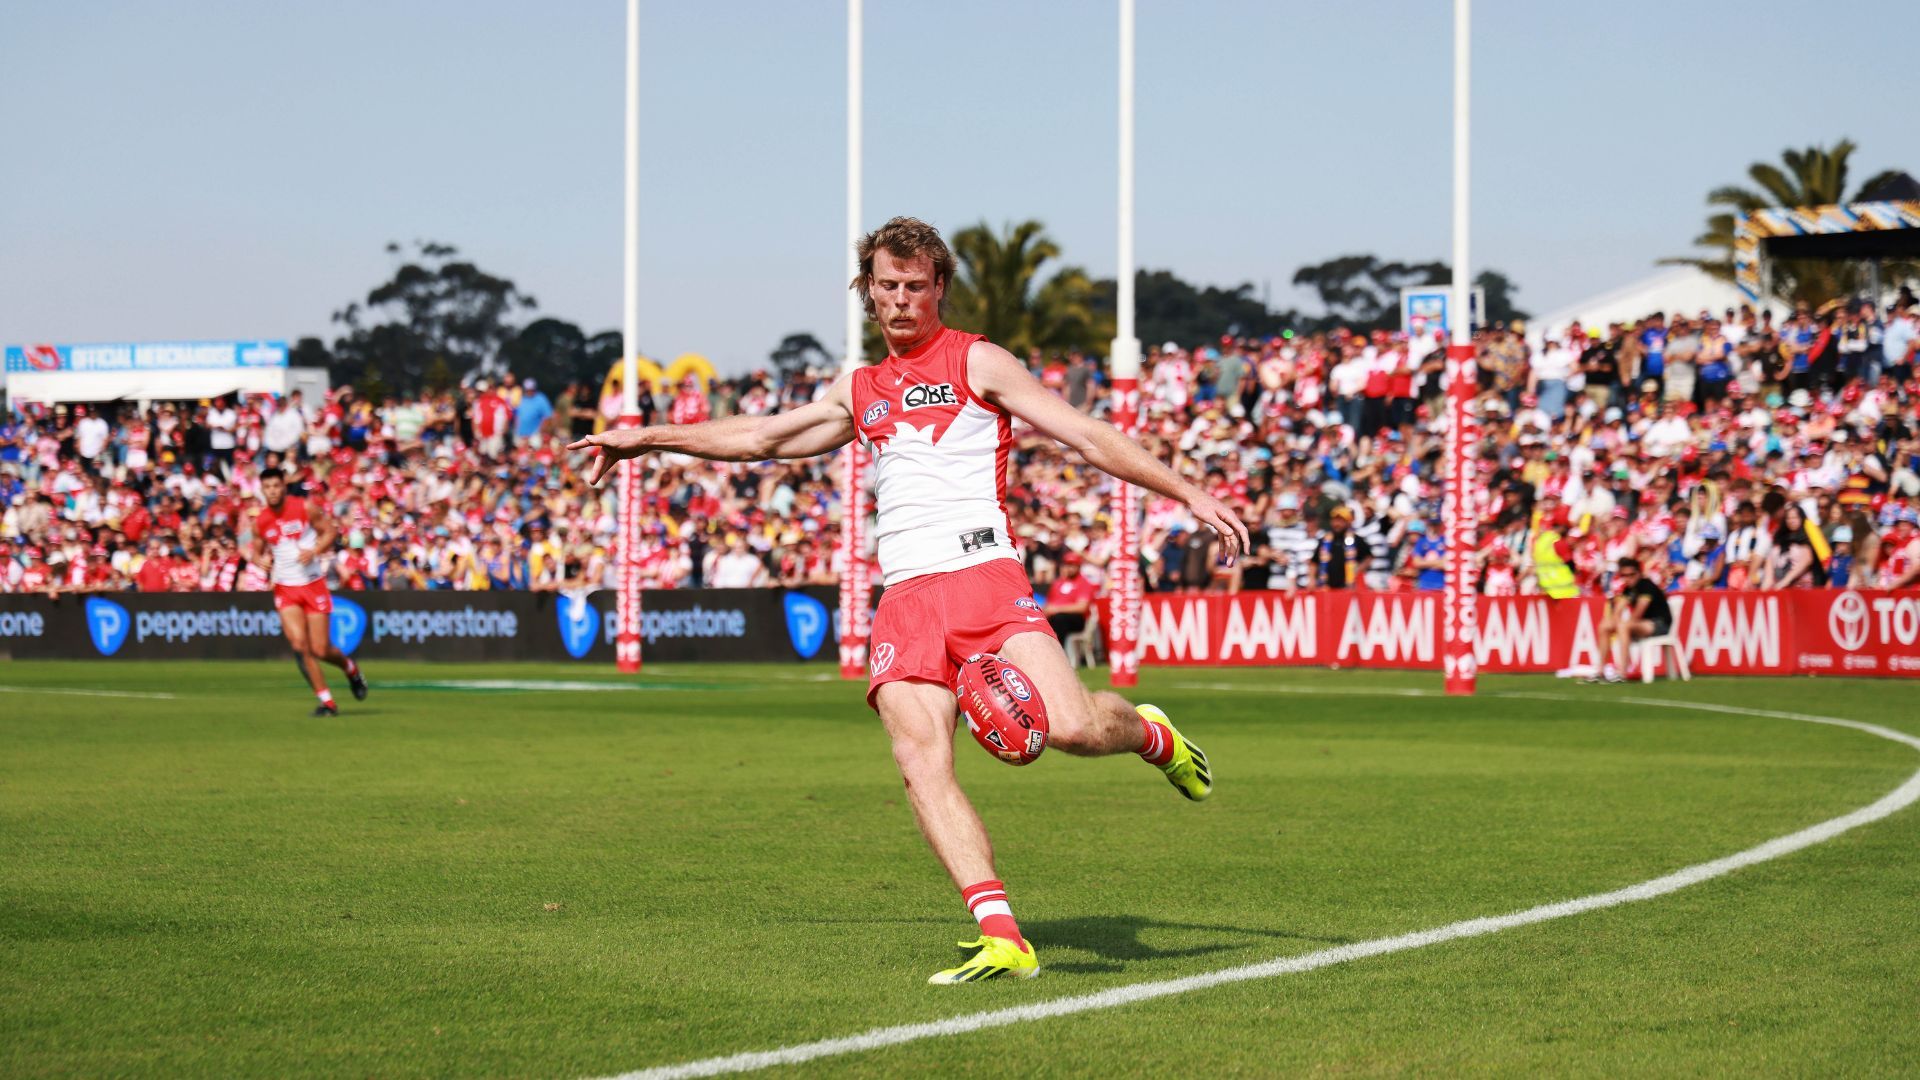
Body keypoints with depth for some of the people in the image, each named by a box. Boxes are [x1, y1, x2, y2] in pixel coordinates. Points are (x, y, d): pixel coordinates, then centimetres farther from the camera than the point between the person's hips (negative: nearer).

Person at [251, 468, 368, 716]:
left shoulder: (305, 508, -7)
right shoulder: (260, 521, 1)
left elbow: (331, 531, 0)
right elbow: (256, 550, 13)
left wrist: (314, 551, -17)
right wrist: (261, 560, -10)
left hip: (313, 585, -2)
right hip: (285, 589, 2)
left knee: (321, 650, -3)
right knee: (299, 645, -15)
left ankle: (351, 669, 32)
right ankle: (326, 701, -4)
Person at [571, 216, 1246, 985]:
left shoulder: (976, 362, 9)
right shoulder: (861, 392, 25)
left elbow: (1090, 437, 5)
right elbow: (760, 438, 36)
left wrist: (1188, 494, -3)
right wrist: (643, 439, 35)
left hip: (983, 573, -4)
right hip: (905, 597, 4)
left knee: (1070, 727, -24)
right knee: (922, 764, -18)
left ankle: (1151, 734, 12)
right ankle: (1002, 938, -21)